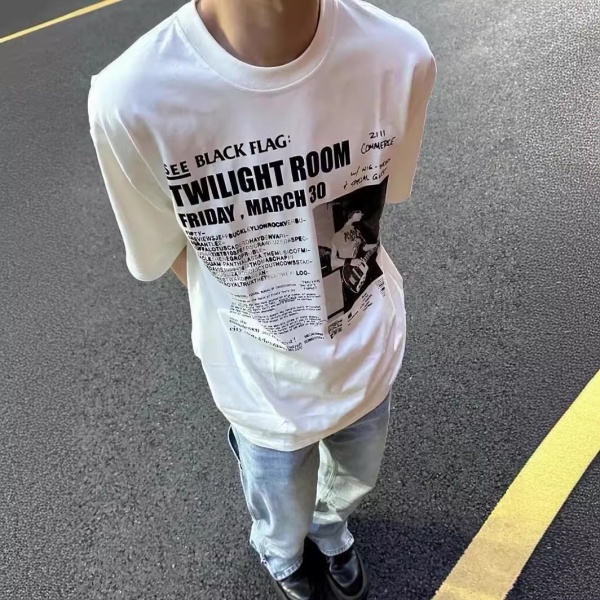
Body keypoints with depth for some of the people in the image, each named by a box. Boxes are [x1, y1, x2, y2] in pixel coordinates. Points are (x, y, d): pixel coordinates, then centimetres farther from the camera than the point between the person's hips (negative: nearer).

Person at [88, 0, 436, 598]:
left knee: (355, 480, 34)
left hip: (370, 354, 3)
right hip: (265, 386, -2)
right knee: (283, 524, 28)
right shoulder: (131, 99, -30)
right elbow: (167, 252, -11)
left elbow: (378, 196, -3)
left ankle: (330, 526, 73)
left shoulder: (401, 56, -24)